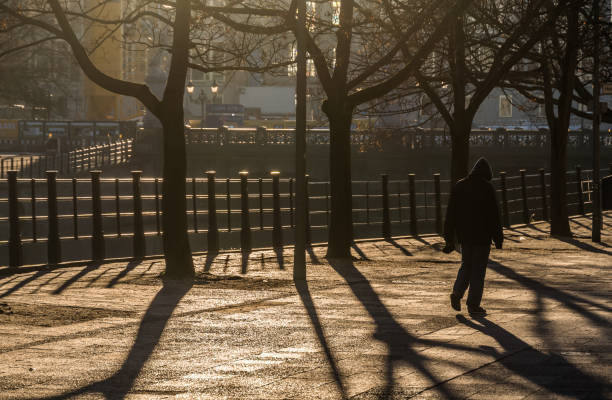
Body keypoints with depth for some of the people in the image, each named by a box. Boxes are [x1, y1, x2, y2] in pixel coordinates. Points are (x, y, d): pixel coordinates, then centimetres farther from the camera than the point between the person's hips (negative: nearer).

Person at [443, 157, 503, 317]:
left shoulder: (459, 186, 5)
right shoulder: (487, 187, -10)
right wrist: (498, 237, -4)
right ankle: (473, 305, 3)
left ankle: (457, 294, 1)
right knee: (478, 269, 2)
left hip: (464, 235, 5)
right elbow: (493, 214, -11)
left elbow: (451, 213, 6)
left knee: (466, 265, 20)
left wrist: (449, 238, 11)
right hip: (482, 235, -5)